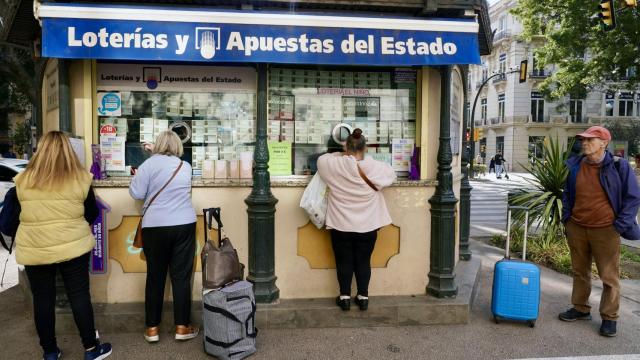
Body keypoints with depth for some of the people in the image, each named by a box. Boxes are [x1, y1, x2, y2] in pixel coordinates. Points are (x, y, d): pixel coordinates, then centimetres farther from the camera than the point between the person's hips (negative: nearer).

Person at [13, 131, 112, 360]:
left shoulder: (23, 180, -3)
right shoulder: (80, 178, -7)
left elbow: (20, 213, 11)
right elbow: (92, 214, 1)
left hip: (35, 249, 2)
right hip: (73, 246, -1)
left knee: (43, 299, 12)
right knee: (79, 295, 7)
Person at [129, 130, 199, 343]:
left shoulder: (150, 164, -4)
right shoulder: (185, 166, 9)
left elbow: (136, 194, -4)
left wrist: (137, 176, 14)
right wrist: (156, 153, 32)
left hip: (155, 227, -2)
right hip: (184, 226, 2)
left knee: (155, 277, 8)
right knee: (181, 276, 5)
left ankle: (152, 329, 17)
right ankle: (182, 327, 12)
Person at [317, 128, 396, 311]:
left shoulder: (335, 166, -12)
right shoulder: (375, 167, -11)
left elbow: (321, 159, 9)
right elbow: (391, 173, 10)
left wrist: (342, 155, 14)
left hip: (341, 226, -1)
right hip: (367, 227, 1)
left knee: (344, 261, 12)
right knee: (364, 261, 13)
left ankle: (345, 297, 21)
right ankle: (363, 296, 23)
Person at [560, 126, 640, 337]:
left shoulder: (619, 166, -8)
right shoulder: (575, 166, 4)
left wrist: (621, 224, -10)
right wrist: (566, 217, 9)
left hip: (605, 230, -4)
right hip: (576, 228, 4)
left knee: (609, 276, 4)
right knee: (579, 272, 15)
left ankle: (609, 318, 17)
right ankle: (581, 309, 30)